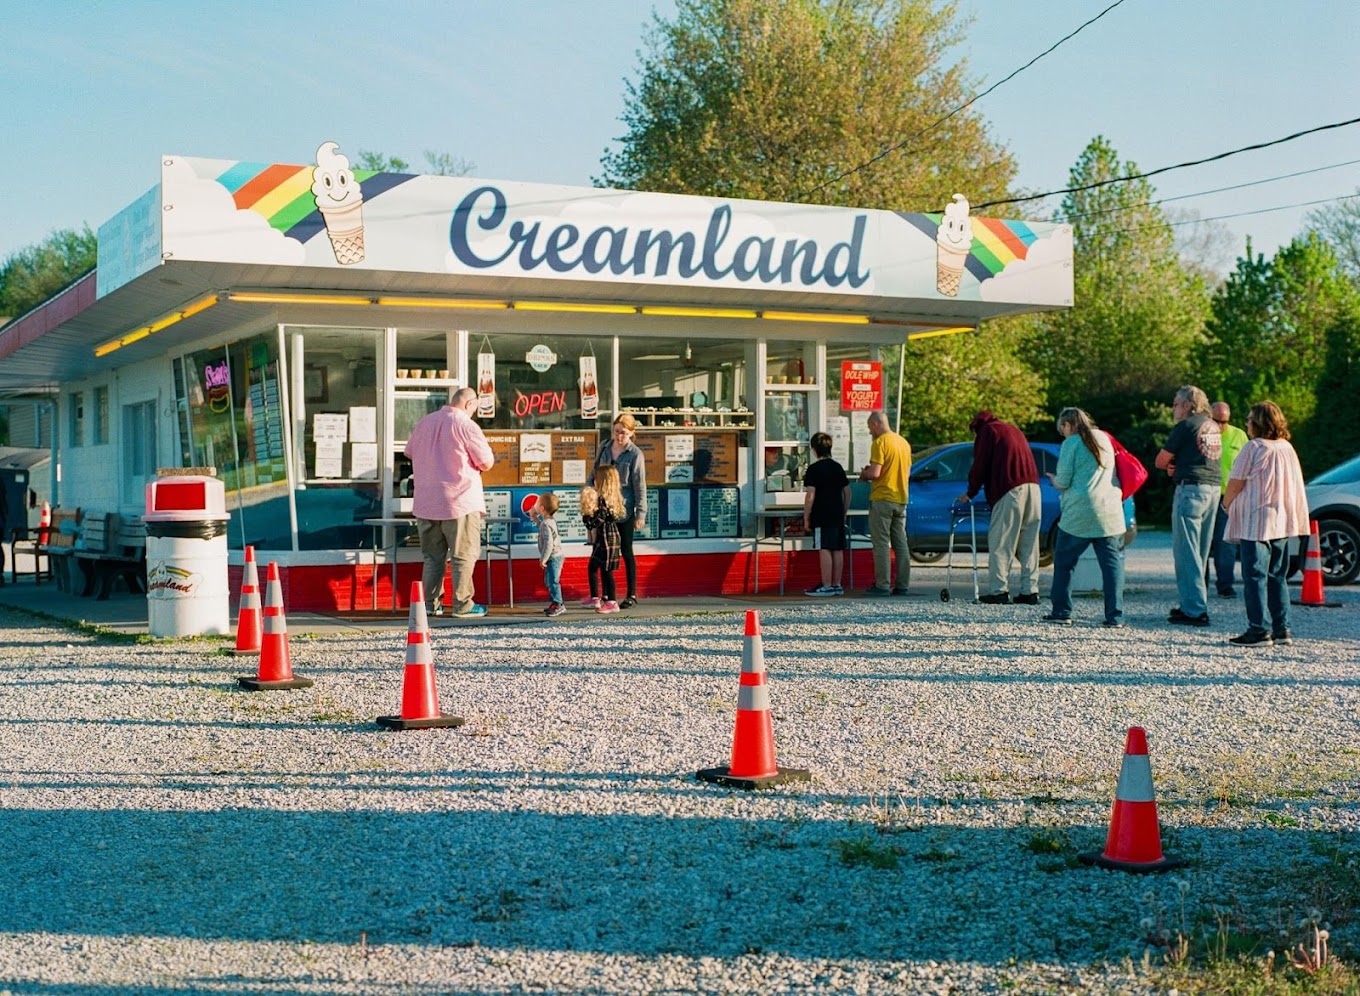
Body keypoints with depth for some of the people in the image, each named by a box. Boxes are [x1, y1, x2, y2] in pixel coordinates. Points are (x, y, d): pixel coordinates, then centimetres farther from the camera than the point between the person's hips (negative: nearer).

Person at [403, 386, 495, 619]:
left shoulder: (424, 422, 8)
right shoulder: (467, 426, -10)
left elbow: (409, 452, 21)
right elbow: (486, 462, -7)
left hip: (426, 503, 6)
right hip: (460, 501, -6)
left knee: (432, 556, 14)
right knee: (463, 556, 0)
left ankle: (431, 602, 15)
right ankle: (462, 605, -1)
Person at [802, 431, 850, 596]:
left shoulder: (814, 469, -8)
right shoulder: (838, 467, 12)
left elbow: (810, 496, -13)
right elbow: (847, 493, 14)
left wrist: (806, 518, -7)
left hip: (822, 516, -7)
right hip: (838, 516, 7)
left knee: (824, 550, -6)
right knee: (837, 550, 8)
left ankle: (826, 586, -8)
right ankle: (837, 585, 13)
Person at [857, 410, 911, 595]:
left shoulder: (880, 442, -12)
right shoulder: (904, 442, 13)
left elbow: (875, 473, -20)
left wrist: (864, 474, 2)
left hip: (882, 498, -7)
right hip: (901, 500, 7)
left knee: (882, 543, -5)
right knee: (901, 544, 9)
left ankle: (882, 585, -6)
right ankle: (902, 585, 9)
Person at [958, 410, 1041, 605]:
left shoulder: (987, 430, 8)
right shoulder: (1013, 430, 30)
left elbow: (980, 465, 2)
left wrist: (970, 493, 13)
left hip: (1010, 490, -7)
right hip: (1032, 485, 7)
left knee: (1000, 542, -5)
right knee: (1029, 544, 8)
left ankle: (998, 590, -10)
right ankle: (1030, 591, 6)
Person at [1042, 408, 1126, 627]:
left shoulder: (1071, 443, -5)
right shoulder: (1104, 439, 14)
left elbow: (1063, 482, -8)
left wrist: (1054, 480, 14)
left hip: (1079, 514, -5)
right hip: (1110, 512, 5)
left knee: (1064, 562, 10)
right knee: (1112, 563, 3)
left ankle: (1061, 612, 12)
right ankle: (1115, 616, -2)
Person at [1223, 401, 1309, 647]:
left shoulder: (1253, 448, -10)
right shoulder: (1288, 448, 11)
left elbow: (1235, 484, -9)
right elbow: (1295, 486, 14)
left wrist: (1227, 502, 11)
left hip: (1255, 521, -7)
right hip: (1282, 522, 7)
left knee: (1255, 576, -4)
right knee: (1277, 577, 13)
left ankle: (1258, 631, -6)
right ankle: (1282, 629, 12)